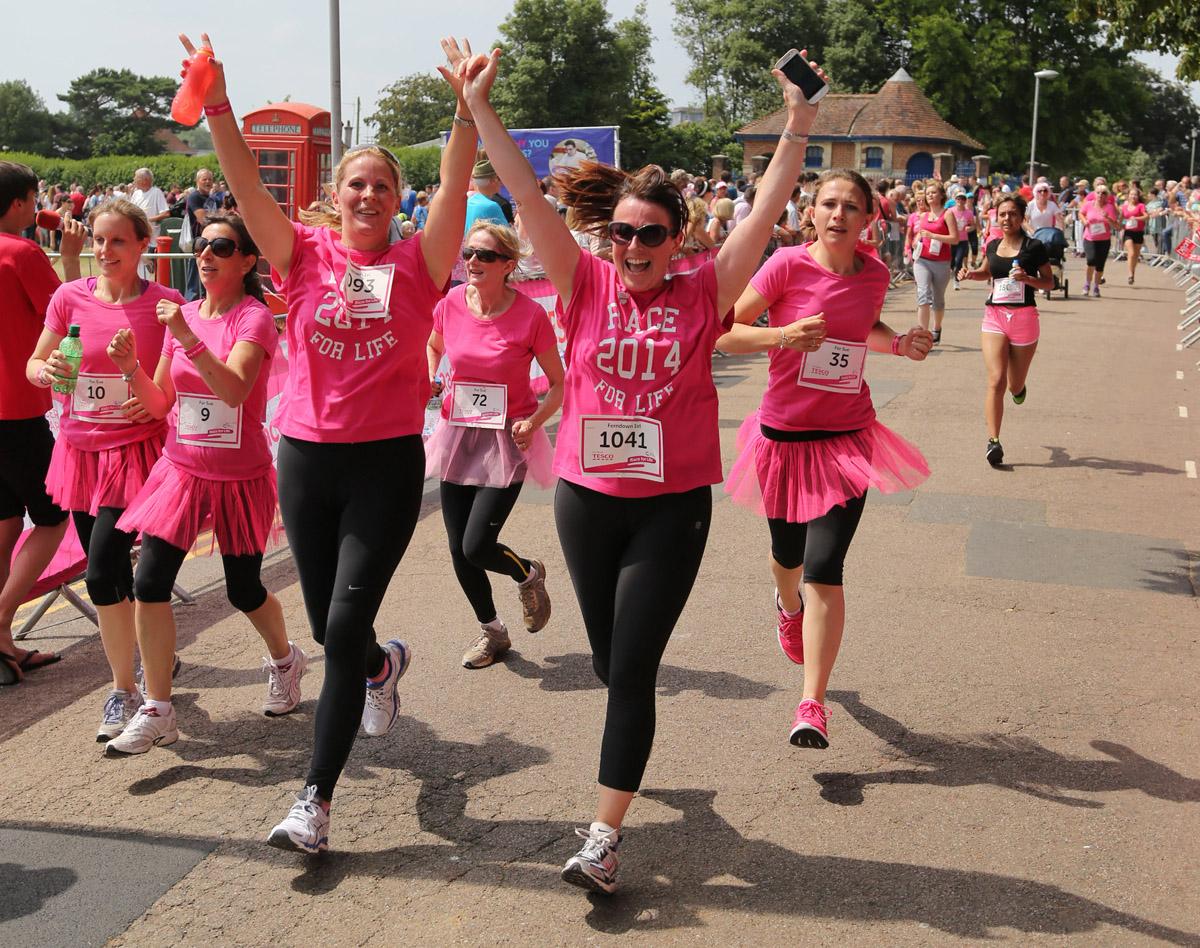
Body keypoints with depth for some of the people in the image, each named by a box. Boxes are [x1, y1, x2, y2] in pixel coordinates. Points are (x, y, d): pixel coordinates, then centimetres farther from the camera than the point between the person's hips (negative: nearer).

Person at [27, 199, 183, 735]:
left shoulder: (166, 303, -6)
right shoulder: (70, 298, 1)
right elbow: (34, 365, 9)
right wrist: (48, 371, -14)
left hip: (137, 448, -4)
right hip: (81, 449, 4)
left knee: (101, 573, -13)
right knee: (109, 574, 12)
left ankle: (124, 691, 4)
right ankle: (141, 659, 33)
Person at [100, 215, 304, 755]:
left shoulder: (254, 317, -12)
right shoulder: (181, 315, 4)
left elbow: (234, 390, -28)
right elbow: (160, 404, 5)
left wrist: (189, 338, -34)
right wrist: (131, 366, -11)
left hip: (240, 476, -4)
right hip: (181, 468, 4)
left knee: (245, 592, 9)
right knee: (149, 584, -8)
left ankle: (285, 661, 42)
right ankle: (157, 714, 3)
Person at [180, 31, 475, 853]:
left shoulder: (416, 265, -1)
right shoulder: (306, 255, 3)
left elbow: (455, 190, -15)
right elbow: (248, 190, -9)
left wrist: (467, 108, -28)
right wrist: (218, 108, -23)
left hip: (388, 460, -3)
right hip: (307, 455, 3)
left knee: (346, 625, -8)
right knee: (328, 623, 14)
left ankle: (317, 798, 2)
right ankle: (384, 667, 51)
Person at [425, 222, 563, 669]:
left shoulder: (530, 316, -15)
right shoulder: (450, 304, -4)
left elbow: (559, 385, -6)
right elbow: (432, 347, 18)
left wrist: (534, 421, -21)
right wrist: (430, 380, -1)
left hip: (508, 440, -4)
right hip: (458, 434, 4)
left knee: (477, 547, -10)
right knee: (458, 550, 8)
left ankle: (528, 574, 26)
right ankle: (491, 631, 33)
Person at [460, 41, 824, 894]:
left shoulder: (704, 295, -3)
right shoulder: (585, 286, -2)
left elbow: (767, 211, -8)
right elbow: (528, 196, -7)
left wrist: (799, 125, -14)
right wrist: (481, 108, -13)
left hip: (673, 504, -2)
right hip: (587, 497, 2)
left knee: (633, 668, -4)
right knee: (611, 661, 16)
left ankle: (605, 835, 2)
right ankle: (636, 739, 48)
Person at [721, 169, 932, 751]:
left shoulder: (874, 275, 1)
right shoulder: (788, 265, -12)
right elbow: (724, 332, -11)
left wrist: (900, 344, 3)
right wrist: (784, 335, -26)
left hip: (847, 440, 1)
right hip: (784, 435, -1)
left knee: (824, 570, -10)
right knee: (788, 552, 20)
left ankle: (812, 705, -4)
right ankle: (789, 605, 58)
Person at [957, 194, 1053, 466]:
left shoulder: (1034, 247, -4)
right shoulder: (992, 246, 8)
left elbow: (1049, 283, 2)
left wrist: (1027, 278, -17)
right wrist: (970, 273, 7)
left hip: (1024, 318, -2)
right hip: (994, 316, 2)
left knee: (1015, 385, 10)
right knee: (996, 381, -13)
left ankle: (1019, 385, 50)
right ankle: (993, 441, -14)